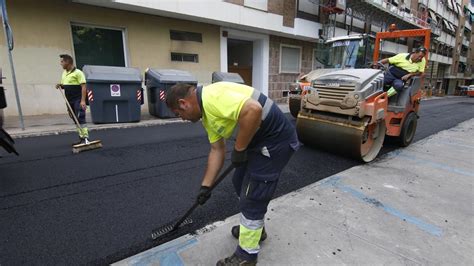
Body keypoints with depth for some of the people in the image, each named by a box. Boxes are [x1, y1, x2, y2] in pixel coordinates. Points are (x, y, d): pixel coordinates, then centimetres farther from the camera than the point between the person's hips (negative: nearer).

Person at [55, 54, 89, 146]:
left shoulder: (77, 72, -9)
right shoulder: (64, 73, 16)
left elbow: (83, 86, -16)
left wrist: (83, 100, -23)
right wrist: (60, 85, 2)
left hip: (78, 100, -8)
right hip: (70, 101, 8)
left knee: (81, 119, -12)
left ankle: (85, 137, -11)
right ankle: (81, 138, 16)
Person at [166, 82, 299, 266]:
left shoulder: (212, 97, -21)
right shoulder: (207, 114, 11)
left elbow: (253, 109, -34)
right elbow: (217, 150, 14)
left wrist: (239, 149, -22)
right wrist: (206, 185, 15)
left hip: (275, 140, -10)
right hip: (258, 140, 10)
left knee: (251, 196, -1)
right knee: (241, 183, 22)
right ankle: (254, 228, 44)